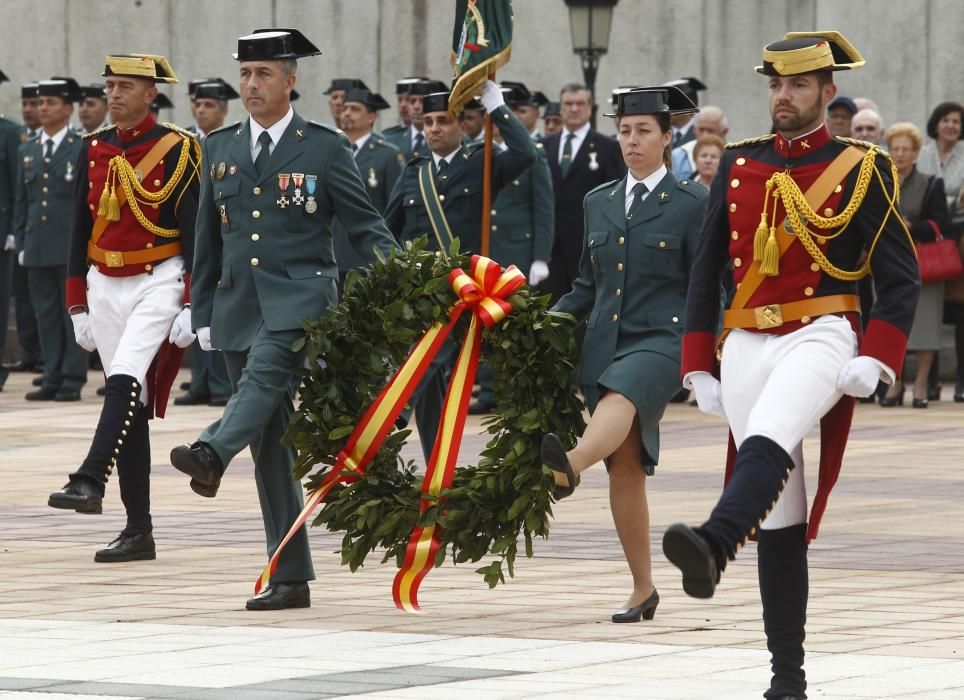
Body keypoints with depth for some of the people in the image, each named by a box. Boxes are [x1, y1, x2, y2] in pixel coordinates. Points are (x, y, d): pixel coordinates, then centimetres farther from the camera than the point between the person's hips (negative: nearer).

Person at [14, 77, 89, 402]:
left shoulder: (84, 150, -1)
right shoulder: (27, 151, 14)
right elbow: (21, 202, 16)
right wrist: (20, 244, 10)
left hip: (72, 248, -5)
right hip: (37, 249, 5)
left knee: (74, 314, -2)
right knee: (46, 314, 6)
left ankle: (73, 380, 0)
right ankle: (52, 379, 10)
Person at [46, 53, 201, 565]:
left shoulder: (177, 150, -6)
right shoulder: (93, 150, 9)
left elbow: (195, 234, -7)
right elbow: (81, 231, 13)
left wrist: (191, 307, -13)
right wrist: (78, 307, 10)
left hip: (158, 283, -5)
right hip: (105, 289, 5)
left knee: (124, 381, -26)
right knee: (131, 407, 5)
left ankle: (90, 481, -36)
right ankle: (138, 531, 5)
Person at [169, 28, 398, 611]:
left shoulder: (325, 147, 1)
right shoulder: (220, 148, 14)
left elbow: (367, 226, 1)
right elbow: (209, 240, 17)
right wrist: (203, 315, 13)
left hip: (299, 301, -5)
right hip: (239, 307, 5)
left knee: (265, 371, -36)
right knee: (270, 445, 4)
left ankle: (211, 454, -60)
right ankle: (291, 578, 6)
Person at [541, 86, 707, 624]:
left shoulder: (691, 202, 3)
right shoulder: (599, 203, 18)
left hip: (661, 340, -6)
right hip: (606, 344, 6)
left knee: (619, 399, -37)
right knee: (625, 469, 2)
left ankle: (568, 468, -68)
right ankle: (643, 590, 10)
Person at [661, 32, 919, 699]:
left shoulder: (861, 169, 2)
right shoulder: (739, 165, 13)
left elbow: (901, 276, 0)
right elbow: (705, 270, 16)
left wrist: (875, 362, -13)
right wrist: (699, 370, 10)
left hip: (820, 337, -4)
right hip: (746, 345, 4)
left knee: (767, 440, -35)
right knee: (778, 517, 4)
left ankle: (713, 546, -60)